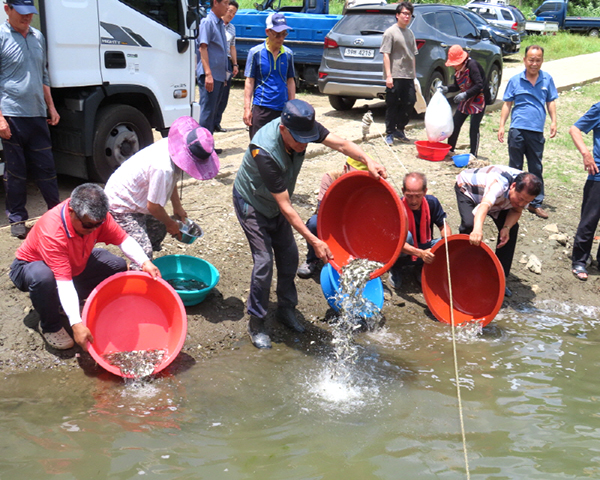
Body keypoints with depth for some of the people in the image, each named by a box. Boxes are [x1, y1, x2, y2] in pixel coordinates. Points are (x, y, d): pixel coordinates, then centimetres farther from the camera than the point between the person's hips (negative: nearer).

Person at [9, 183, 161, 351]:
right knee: (43, 277, -41)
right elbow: (64, 282, -43)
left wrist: (145, 262, -35)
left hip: (76, 265, 6)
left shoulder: (96, 216, -23)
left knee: (118, 266, -9)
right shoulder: (51, 232, -40)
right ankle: (50, 327, -13)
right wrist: (76, 324, -47)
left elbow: (122, 239, -17)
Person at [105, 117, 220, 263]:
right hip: (121, 206, -10)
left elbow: (172, 181, 12)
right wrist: (170, 223, -6)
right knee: (143, 252, -16)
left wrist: (177, 207, 13)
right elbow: (153, 206, -24)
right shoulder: (163, 168, -37)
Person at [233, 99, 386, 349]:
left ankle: (286, 310, 27)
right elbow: (285, 207, -37)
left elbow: (340, 143, -21)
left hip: (276, 204, 7)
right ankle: (256, 323, 4)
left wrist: (367, 161, -41)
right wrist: (314, 241, -37)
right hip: (252, 204, -7)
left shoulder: (303, 127, -23)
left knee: (289, 256, 7)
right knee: (264, 261, -12)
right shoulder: (265, 152, -40)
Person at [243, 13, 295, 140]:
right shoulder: (256, 52, -1)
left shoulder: (288, 54, 8)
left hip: (283, 108, 3)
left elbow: (290, 81, 14)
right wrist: (247, 108, -5)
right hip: (261, 107, -3)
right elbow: (249, 81, 0)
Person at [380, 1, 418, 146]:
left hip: (408, 76, 7)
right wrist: (388, 75, -17)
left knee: (409, 103, 4)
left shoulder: (410, 33, 16)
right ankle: (389, 133, 7)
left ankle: (399, 130, 18)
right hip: (395, 76, -7)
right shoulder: (391, 32, -5)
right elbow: (386, 54, -10)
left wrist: (413, 73, 18)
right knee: (392, 105, -1)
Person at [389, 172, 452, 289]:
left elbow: (443, 226, -2)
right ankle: (396, 267, -6)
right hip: (404, 252, -4)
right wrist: (420, 253, -49)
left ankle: (422, 268, 1)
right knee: (406, 235, -37)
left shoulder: (432, 202, -12)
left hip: (425, 248, 4)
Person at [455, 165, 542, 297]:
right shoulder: (499, 183, -46)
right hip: (467, 187, -6)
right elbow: (484, 206, -64)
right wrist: (477, 229, -83)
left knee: (513, 227, -9)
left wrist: (506, 228, -32)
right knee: (469, 224, -30)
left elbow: (516, 211, -11)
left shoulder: (525, 190, -26)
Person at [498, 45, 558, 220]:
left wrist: (553, 122, 3)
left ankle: (536, 203, 15)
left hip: (537, 132, 1)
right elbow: (507, 104, 5)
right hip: (517, 130, -1)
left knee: (536, 169, 7)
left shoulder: (547, 79, 5)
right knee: (515, 167, 8)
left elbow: (551, 102, 14)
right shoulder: (515, 80, 1)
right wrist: (501, 126, -1)